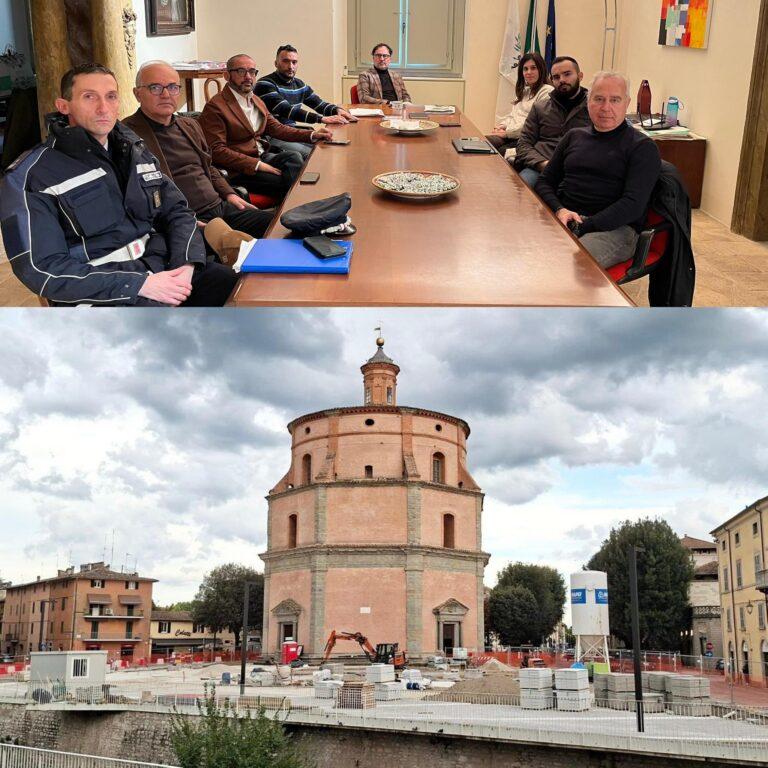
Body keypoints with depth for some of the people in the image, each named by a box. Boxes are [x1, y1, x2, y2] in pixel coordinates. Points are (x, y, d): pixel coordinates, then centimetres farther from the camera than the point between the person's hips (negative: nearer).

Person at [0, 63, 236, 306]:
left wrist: (186, 263, -9)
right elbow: (43, 269, -14)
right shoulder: (30, 176, -6)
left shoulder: (134, 150, 15)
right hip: (105, 294, -7)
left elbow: (177, 211, 15)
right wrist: (140, 284, -19)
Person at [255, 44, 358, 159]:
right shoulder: (265, 84, -13)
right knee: (310, 154, -23)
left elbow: (320, 104, 16)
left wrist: (337, 110, -10)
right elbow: (285, 110, -25)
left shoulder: (299, 84, 13)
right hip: (272, 136, -8)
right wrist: (322, 118, -31)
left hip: (292, 133, 8)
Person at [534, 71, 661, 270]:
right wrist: (559, 210, -3)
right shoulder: (574, 136, 22)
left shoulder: (642, 147, 5)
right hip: (562, 217, 5)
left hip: (615, 229, -4)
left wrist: (582, 228, -16)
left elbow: (633, 205, -7)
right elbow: (544, 182, 21)